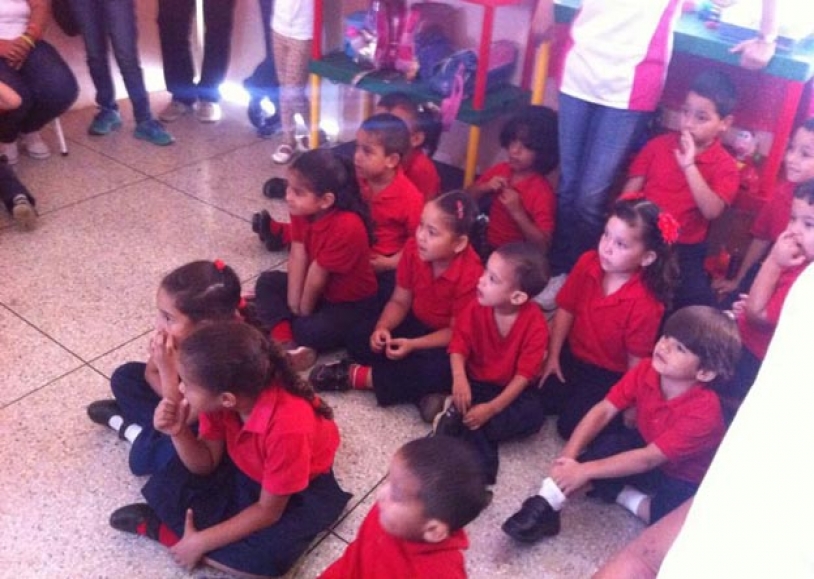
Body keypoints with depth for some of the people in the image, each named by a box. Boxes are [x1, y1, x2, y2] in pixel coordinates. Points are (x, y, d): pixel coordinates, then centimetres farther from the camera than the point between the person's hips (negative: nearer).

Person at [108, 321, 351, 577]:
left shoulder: (288, 427, -39)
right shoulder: (220, 397, -23)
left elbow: (268, 511, -26)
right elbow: (206, 465, -8)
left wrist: (201, 541, -22)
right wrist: (178, 432, -27)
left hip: (299, 490, -4)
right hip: (241, 468, 5)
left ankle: (162, 529, -13)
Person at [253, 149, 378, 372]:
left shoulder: (347, 227, -34)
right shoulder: (302, 210, -11)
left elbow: (317, 277, -24)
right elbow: (297, 258, -13)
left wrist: (303, 312, -14)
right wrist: (293, 305, -16)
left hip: (352, 303, -8)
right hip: (319, 290, 8)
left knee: (312, 330, -31)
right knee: (267, 282, 0)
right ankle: (285, 341, -18)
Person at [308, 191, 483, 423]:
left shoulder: (471, 275, -31)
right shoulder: (413, 249, -15)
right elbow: (399, 301, -5)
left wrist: (412, 345, -30)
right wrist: (382, 328, -24)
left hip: (450, 342, -6)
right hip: (417, 323, 6)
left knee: (440, 371, -36)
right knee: (359, 340, -11)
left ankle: (356, 376, -20)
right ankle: (422, 392, -22)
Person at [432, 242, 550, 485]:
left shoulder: (535, 324, -21)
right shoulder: (477, 308, -13)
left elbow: (524, 374, -21)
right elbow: (459, 345, -10)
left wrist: (492, 408, -31)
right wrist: (460, 379, -32)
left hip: (511, 389, 0)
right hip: (476, 382, 1)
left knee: (532, 413, -29)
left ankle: (457, 418, -30)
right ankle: (481, 461, -29)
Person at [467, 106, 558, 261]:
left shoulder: (542, 192, -16)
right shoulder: (500, 170, 1)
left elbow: (543, 247, -21)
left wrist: (517, 212, -28)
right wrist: (485, 188, -10)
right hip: (487, 245, 7)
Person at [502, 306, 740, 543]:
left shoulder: (704, 410, -34)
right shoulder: (647, 370, -19)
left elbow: (649, 459, -35)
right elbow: (604, 410, -18)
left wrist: (585, 470, -37)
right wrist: (568, 456, -30)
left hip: (685, 481, -4)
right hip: (647, 446, 4)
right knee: (601, 445, -26)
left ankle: (626, 497, -9)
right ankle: (546, 506, -20)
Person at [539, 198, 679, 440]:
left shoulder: (645, 304, -30)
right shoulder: (587, 263, -16)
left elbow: (637, 361, -19)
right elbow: (566, 310, -5)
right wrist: (553, 356, -3)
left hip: (611, 374, -5)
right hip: (572, 355, 5)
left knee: (570, 425, -13)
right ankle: (577, 393, 21)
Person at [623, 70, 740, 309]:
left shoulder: (724, 165, 0)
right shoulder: (658, 145, 7)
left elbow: (712, 211, -16)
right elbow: (629, 193, 5)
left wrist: (689, 166, -22)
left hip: (684, 249, -1)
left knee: (698, 302, -23)